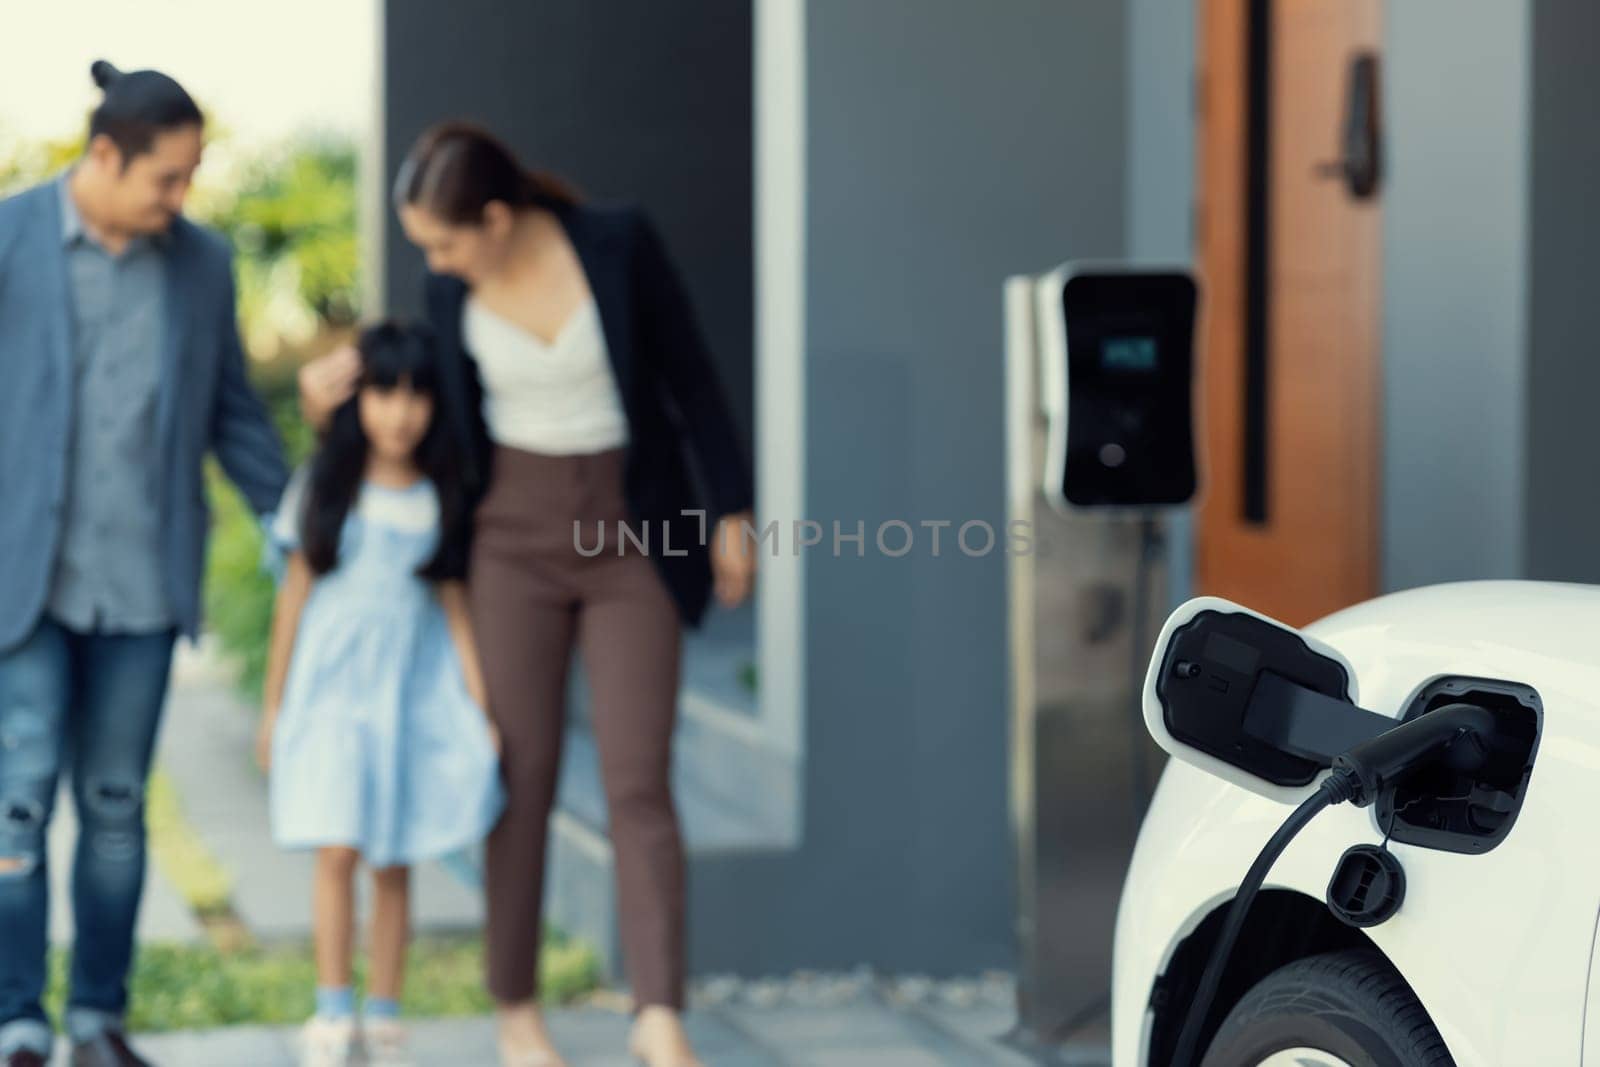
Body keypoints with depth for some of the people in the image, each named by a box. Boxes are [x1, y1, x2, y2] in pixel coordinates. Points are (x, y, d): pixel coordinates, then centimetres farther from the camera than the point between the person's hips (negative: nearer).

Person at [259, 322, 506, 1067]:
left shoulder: (441, 501, 4)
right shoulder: (324, 487, 1)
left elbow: (454, 606, 7)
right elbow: (295, 593, 5)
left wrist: (482, 708, 0)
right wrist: (273, 705, 6)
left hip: (414, 691, 1)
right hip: (331, 689, -1)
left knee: (393, 862, 3)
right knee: (337, 852, -10)